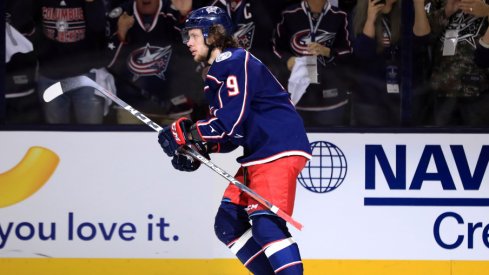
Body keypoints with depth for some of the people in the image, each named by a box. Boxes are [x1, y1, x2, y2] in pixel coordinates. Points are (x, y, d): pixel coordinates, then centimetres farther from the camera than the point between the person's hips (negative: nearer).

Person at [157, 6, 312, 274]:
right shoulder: (216, 73, 21)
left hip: (279, 150, -11)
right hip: (256, 155, 11)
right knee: (227, 224, 9)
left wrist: (186, 133, -15)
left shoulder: (235, 62, -11)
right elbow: (229, 133, 23)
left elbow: (233, 120, -21)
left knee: (265, 223, -22)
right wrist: (197, 149, 7)